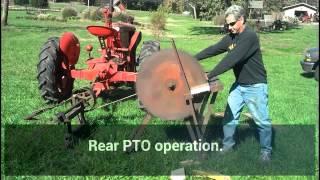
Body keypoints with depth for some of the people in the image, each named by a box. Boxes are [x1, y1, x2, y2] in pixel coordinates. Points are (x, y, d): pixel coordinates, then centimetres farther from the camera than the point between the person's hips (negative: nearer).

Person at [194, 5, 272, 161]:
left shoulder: (250, 37, -24)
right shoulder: (231, 37, 3)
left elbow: (232, 59, -30)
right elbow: (214, 49, 4)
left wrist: (210, 75, -29)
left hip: (255, 86, -7)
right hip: (239, 85, 8)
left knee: (262, 120, 4)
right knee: (230, 116, 11)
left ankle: (266, 150, 21)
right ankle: (227, 144, 26)